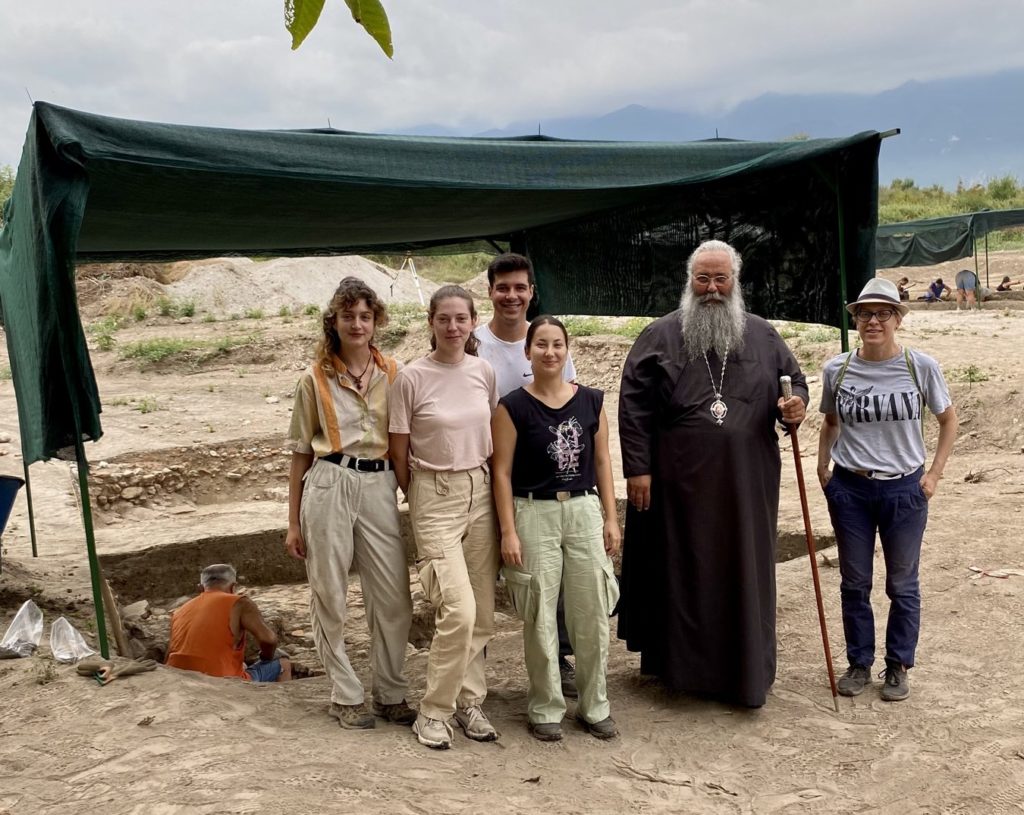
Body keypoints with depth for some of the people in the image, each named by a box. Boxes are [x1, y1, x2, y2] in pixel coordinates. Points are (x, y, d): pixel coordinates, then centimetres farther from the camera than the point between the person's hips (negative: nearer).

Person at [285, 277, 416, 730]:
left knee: (395, 595, 2)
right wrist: (293, 522, 7)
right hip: (328, 485, -1)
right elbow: (301, 452, 8)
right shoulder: (315, 379, 4)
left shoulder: (393, 374, 7)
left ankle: (391, 693, 19)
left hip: (379, 486, 2)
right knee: (329, 596, 5)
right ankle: (346, 696, 19)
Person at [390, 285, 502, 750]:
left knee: (482, 613, 7)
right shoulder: (412, 378, -9)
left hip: (480, 491, 4)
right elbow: (399, 453, -1)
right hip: (434, 496, -4)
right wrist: (420, 498, 6)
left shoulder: (484, 373, 3)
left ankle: (468, 701, 24)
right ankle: (434, 712, 4)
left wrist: (495, 493, 10)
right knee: (459, 610, -13)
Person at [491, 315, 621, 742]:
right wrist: (509, 531, -9)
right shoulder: (512, 407, -5)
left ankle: (595, 706, 23)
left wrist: (611, 518, 6)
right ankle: (545, 709, 19)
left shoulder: (591, 401, 5)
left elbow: (602, 461, 10)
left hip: (584, 511, 3)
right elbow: (502, 471, -5)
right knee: (540, 618, 4)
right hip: (534, 514, -3)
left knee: (592, 614, 7)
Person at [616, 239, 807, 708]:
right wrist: (637, 468, -9)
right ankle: (679, 665, 22)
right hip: (678, 483, -2)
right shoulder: (660, 336, 1)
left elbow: (794, 381, 17)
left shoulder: (762, 335, 9)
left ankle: (745, 674, 20)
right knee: (681, 573, 7)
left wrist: (795, 407, -8)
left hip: (746, 484, 2)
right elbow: (633, 405, -2)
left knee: (744, 574, 7)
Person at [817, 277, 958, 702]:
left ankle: (897, 667, 26)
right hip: (849, 489, 1)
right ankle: (859, 664, 27)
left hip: (904, 491, -1)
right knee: (854, 583, 11)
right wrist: (823, 470, 4)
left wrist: (934, 474, -1)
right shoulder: (837, 370, -3)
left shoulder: (921, 367, -8)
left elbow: (948, 420, 6)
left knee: (902, 585, 10)